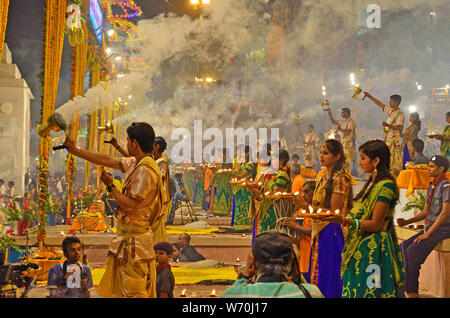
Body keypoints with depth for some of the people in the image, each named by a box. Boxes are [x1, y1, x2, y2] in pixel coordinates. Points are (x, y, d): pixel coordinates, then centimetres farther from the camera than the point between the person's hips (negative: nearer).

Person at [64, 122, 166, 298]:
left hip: (134, 238, -10)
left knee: (133, 291, -5)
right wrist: (75, 151, 22)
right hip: (126, 236, 10)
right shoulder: (135, 163, 10)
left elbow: (130, 205, -22)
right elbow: (106, 160, 19)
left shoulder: (145, 170, -20)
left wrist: (111, 187, -8)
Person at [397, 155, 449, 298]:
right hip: (431, 227, 9)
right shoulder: (431, 187, 15)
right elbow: (425, 212, 16)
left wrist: (428, 233, -20)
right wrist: (407, 221, 0)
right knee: (403, 246, -4)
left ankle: (411, 291, -15)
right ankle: (404, 286, -1)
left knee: (413, 251, -22)